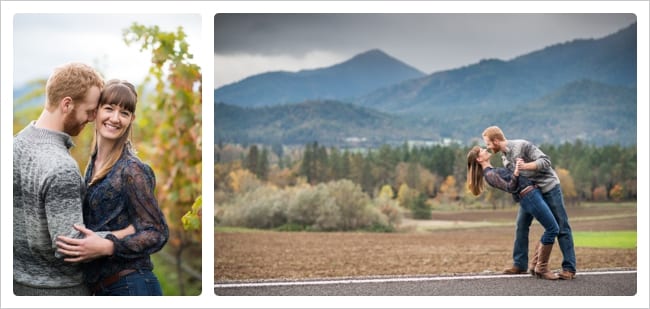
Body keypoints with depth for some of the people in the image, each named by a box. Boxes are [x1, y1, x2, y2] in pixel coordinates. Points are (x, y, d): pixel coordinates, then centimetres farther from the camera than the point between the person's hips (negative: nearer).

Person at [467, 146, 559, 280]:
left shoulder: (493, 171, 20)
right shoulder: (489, 175, -10)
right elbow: (510, 188, -20)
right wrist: (516, 173, -34)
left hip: (533, 193, 10)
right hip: (529, 197, -10)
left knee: (551, 230, 10)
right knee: (552, 229, -8)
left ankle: (536, 266, 14)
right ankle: (541, 268, 0)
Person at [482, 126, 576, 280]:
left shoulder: (522, 145, -19)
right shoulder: (503, 155, 6)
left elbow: (545, 161, -23)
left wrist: (524, 166, -34)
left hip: (548, 187, -8)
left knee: (561, 228, -5)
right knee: (521, 226, 3)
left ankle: (569, 268, -4)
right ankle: (520, 264, 12)